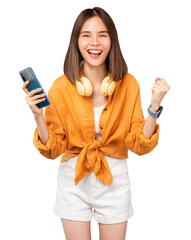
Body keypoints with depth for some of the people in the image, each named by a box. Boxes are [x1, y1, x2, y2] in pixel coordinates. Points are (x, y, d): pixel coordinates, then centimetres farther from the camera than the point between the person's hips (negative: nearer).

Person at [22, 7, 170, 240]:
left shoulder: (128, 84, -7)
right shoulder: (62, 86, -10)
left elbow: (138, 145, -5)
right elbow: (53, 149, -7)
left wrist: (154, 108, -18)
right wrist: (38, 115, -21)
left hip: (114, 179, 1)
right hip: (73, 179, -1)